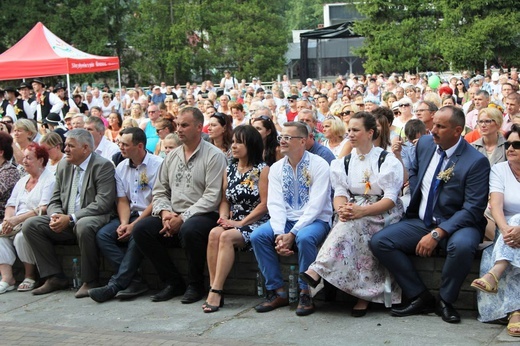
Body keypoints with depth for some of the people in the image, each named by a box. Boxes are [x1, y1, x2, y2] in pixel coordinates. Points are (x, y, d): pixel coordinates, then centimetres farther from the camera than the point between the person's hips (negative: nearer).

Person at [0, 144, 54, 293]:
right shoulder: (21, 181, 23)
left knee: (21, 236, -33)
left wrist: (17, 219, -21)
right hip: (16, 223, 7)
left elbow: (43, 209, -16)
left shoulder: (49, 180, -4)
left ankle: (30, 277, -13)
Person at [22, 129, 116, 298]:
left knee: (83, 225, -40)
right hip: (65, 222, 7)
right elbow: (55, 200, 15)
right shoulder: (63, 166, 13)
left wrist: (71, 218, -22)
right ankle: (54, 277, -4)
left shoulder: (103, 166, -9)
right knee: (30, 225, -9)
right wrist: (56, 216, -10)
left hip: (93, 219, -7)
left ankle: (89, 281, -21)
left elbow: (103, 203, -18)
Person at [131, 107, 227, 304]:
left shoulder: (214, 156, -4)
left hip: (204, 215, -6)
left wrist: (183, 218, -17)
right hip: (172, 216, 6)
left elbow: (212, 197, -13)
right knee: (141, 229, -17)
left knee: (189, 230, -38)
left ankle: (195, 285, -12)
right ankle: (173, 282, -4)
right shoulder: (172, 157, 17)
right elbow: (160, 191, 16)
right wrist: (164, 212, -6)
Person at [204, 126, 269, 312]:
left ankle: (216, 292, -32)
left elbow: (265, 204, -9)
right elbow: (225, 200, 16)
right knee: (214, 233, -27)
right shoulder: (230, 170, 17)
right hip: (233, 222, 5)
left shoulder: (262, 170, -2)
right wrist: (223, 217, -6)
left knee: (227, 236, -32)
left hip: (255, 223, -5)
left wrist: (241, 223, -14)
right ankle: (213, 289, -28)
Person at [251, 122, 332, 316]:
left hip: (315, 220, -5)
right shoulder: (276, 168, 6)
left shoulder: (319, 165, -10)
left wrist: (292, 233, -24)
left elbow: (315, 206, -17)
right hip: (286, 220, 5)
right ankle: (278, 292, -9)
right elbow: (275, 204, -3)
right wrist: (279, 234, -19)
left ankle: (305, 293, -19)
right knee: (258, 236, -20)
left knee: (305, 237, -37)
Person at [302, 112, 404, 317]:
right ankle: (365, 294, -37)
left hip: (383, 214, -4)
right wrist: (341, 208, -22)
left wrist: (361, 211, -27)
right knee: (351, 222, -33)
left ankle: (318, 270, -41)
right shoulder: (345, 162, 14)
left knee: (355, 224, -36)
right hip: (354, 211, 4)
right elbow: (340, 194, 4)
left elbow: (390, 199, -11)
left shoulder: (387, 161, -1)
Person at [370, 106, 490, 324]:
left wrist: (437, 234, -26)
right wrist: (414, 199, 6)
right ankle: (420, 297, -5)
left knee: (462, 246, -39)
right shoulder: (425, 144, 3)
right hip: (420, 222, 6)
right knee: (378, 241, -14)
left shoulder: (476, 161, -15)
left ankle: (446, 300, -11)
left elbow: (473, 209, -19)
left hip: (456, 224, -5)